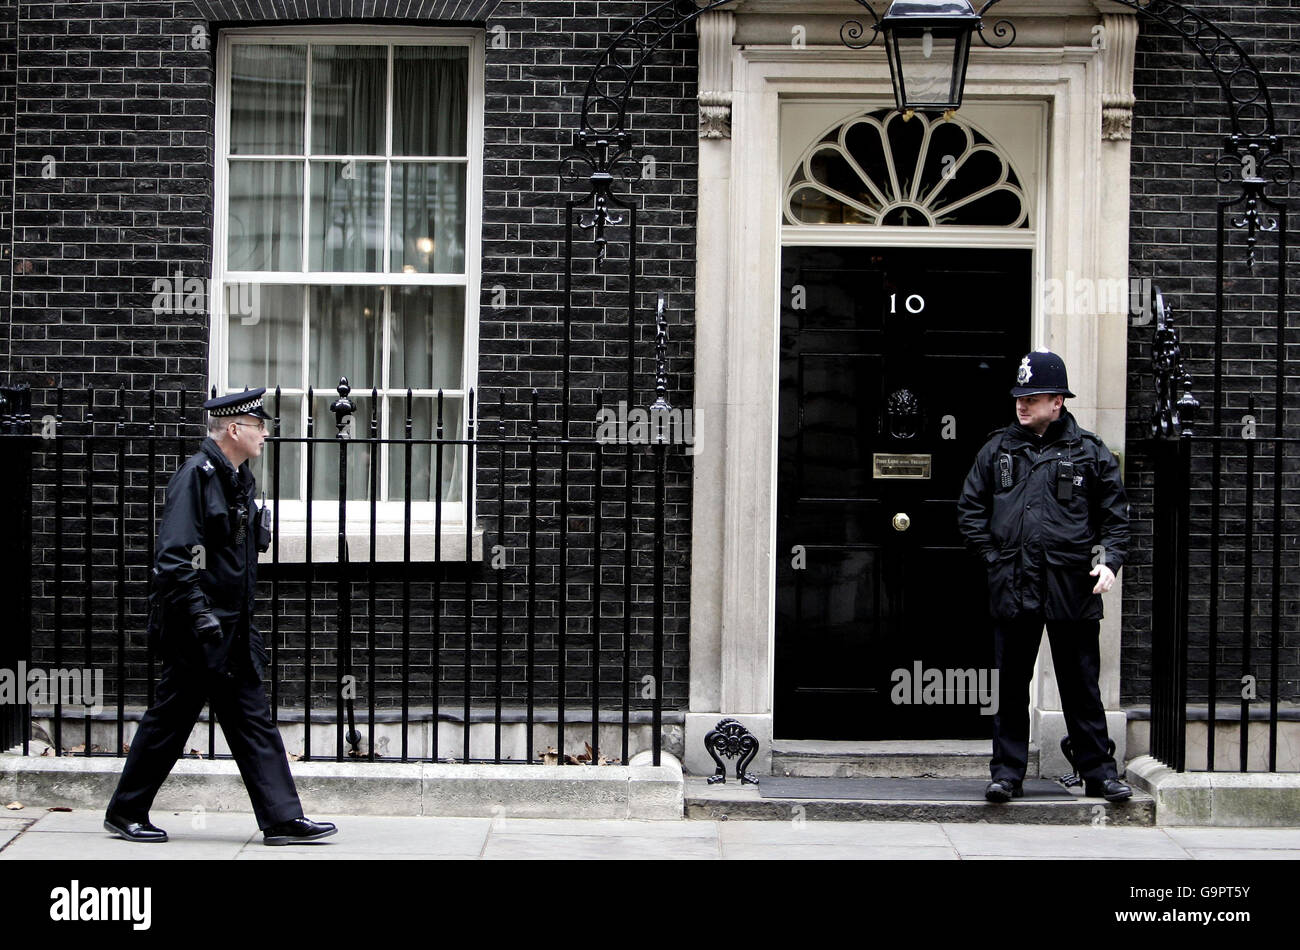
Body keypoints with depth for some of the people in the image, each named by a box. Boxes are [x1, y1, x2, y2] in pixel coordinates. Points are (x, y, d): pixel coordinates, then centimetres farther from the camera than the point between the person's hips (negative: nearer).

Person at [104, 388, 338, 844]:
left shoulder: (240, 478, 14)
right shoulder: (195, 475, -14)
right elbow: (174, 554, -20)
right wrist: (198, 612, -24)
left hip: (234, 626, 9)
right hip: (197, 629, -9)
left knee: (253, 719, 6)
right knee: (170, 718, 2)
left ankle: (282, 817, 6)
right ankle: (125, 813, 16)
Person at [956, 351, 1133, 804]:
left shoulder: (1089, 452, 4)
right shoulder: (997, 449, 9)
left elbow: (1116, 514, 9)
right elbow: (970, 508, 15)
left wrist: (1109, 560, -4)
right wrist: (992, 555, 5)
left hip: (1073, 589, -2)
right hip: (1012, 588, 2)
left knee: (1081, 686, 5)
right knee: (1011, 685, 6)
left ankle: (1098, 771, 14)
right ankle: (1007, 772, 14)